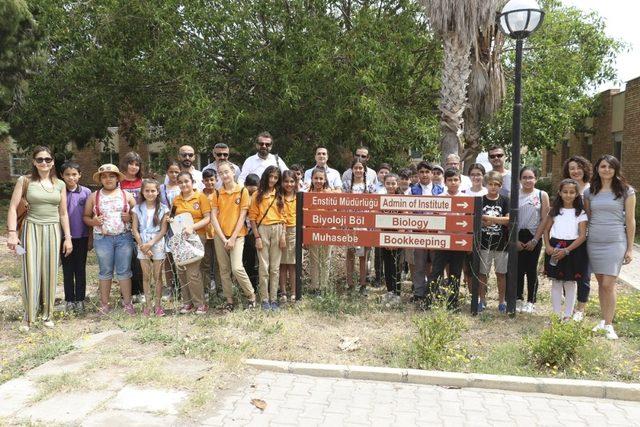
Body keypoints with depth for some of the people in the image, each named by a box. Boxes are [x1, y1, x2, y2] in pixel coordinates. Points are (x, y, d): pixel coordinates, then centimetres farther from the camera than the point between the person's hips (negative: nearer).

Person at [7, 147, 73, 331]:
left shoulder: (60, 184, 7)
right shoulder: (25, 181, 0)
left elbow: (63, 213, 9)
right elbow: (13, 207, -4)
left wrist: (68, 237, 4)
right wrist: (12, 233, -15)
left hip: (53, 231, 2)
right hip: (32, 229, -2)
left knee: (50, 273, 6)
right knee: (31, 272, -4)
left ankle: (47, 313, 20)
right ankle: (28, 316, 11)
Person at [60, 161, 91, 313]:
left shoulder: (86, 192, -3)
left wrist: (91, 238, 1)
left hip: (82, 236, 0)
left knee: (80, 269, 8)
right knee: (67, 269, 9)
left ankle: (80, 299, 17)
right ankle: (69, 300, 20)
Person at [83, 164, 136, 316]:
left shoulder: (126, 195, 7)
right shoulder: (94, 196, 7)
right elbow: (85, 216, 10)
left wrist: (129, 217, -11)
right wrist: (93, 221, -11)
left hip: (124, 237, 0)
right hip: (102, 239, 0)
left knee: (124, 271, 3)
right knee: (105, 272, 7)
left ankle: (127, 302, 12)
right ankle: (104, 304, 17)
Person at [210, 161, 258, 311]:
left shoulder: (243, 191, -3)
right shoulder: (217, 193, 5)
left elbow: (242, 216, -6)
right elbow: (213, 217, 1)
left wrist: (233, 238, -11)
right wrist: (223, 238, -9)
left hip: (237, 235, -4)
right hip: (220, 236, 4)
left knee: (237, 268, -15)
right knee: (224, 270, 7)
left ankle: (251, 295, 4)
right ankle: (229, 300, 17)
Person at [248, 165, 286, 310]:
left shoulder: (279, 195, 11)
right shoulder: (258, 195, 2)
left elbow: (282, 216, 10)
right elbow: (252, 217, -2)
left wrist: (283, 235, 1)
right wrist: (257, 237, -8)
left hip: (277, 230, 3)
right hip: (262, 229, -3)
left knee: (275, 267, 5)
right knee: (264, 267, -1)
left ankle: (273, 299, 11)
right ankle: (264, 299, 7)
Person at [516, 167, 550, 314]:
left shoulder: (542, 195, 0)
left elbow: (545, 220, -3)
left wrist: (535, 240, -8)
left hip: (534, 238, -1)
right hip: (517, 237, 1)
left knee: (531, 270, 4)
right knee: (518, 269, 5)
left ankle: (531, 302, 14)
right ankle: (518, 299, 16)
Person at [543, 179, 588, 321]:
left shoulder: (580, 213, -2)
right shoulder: (555, 211, 7)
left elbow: (582, 236, -9)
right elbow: (546, 230, 10)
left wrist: (566, 250, -18)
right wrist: (548, 246, -8)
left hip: (573, 249, -3)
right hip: (555, 249, 3)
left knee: (570, 283, 5)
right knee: (556, 282, 8)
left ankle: (568, 315, 17)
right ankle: (556, 314, 17)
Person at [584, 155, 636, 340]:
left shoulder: (626, 191, 0)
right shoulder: (590, 192, 8)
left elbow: (630, 221, 0)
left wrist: (630, 249, -1)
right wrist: (583, 239, 8)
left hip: (615, 243, -3)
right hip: (594, 242, 3)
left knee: (608, 284, -7)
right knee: (601, 283, 10)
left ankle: (609, 325, 2)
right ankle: (603, 320, 21)